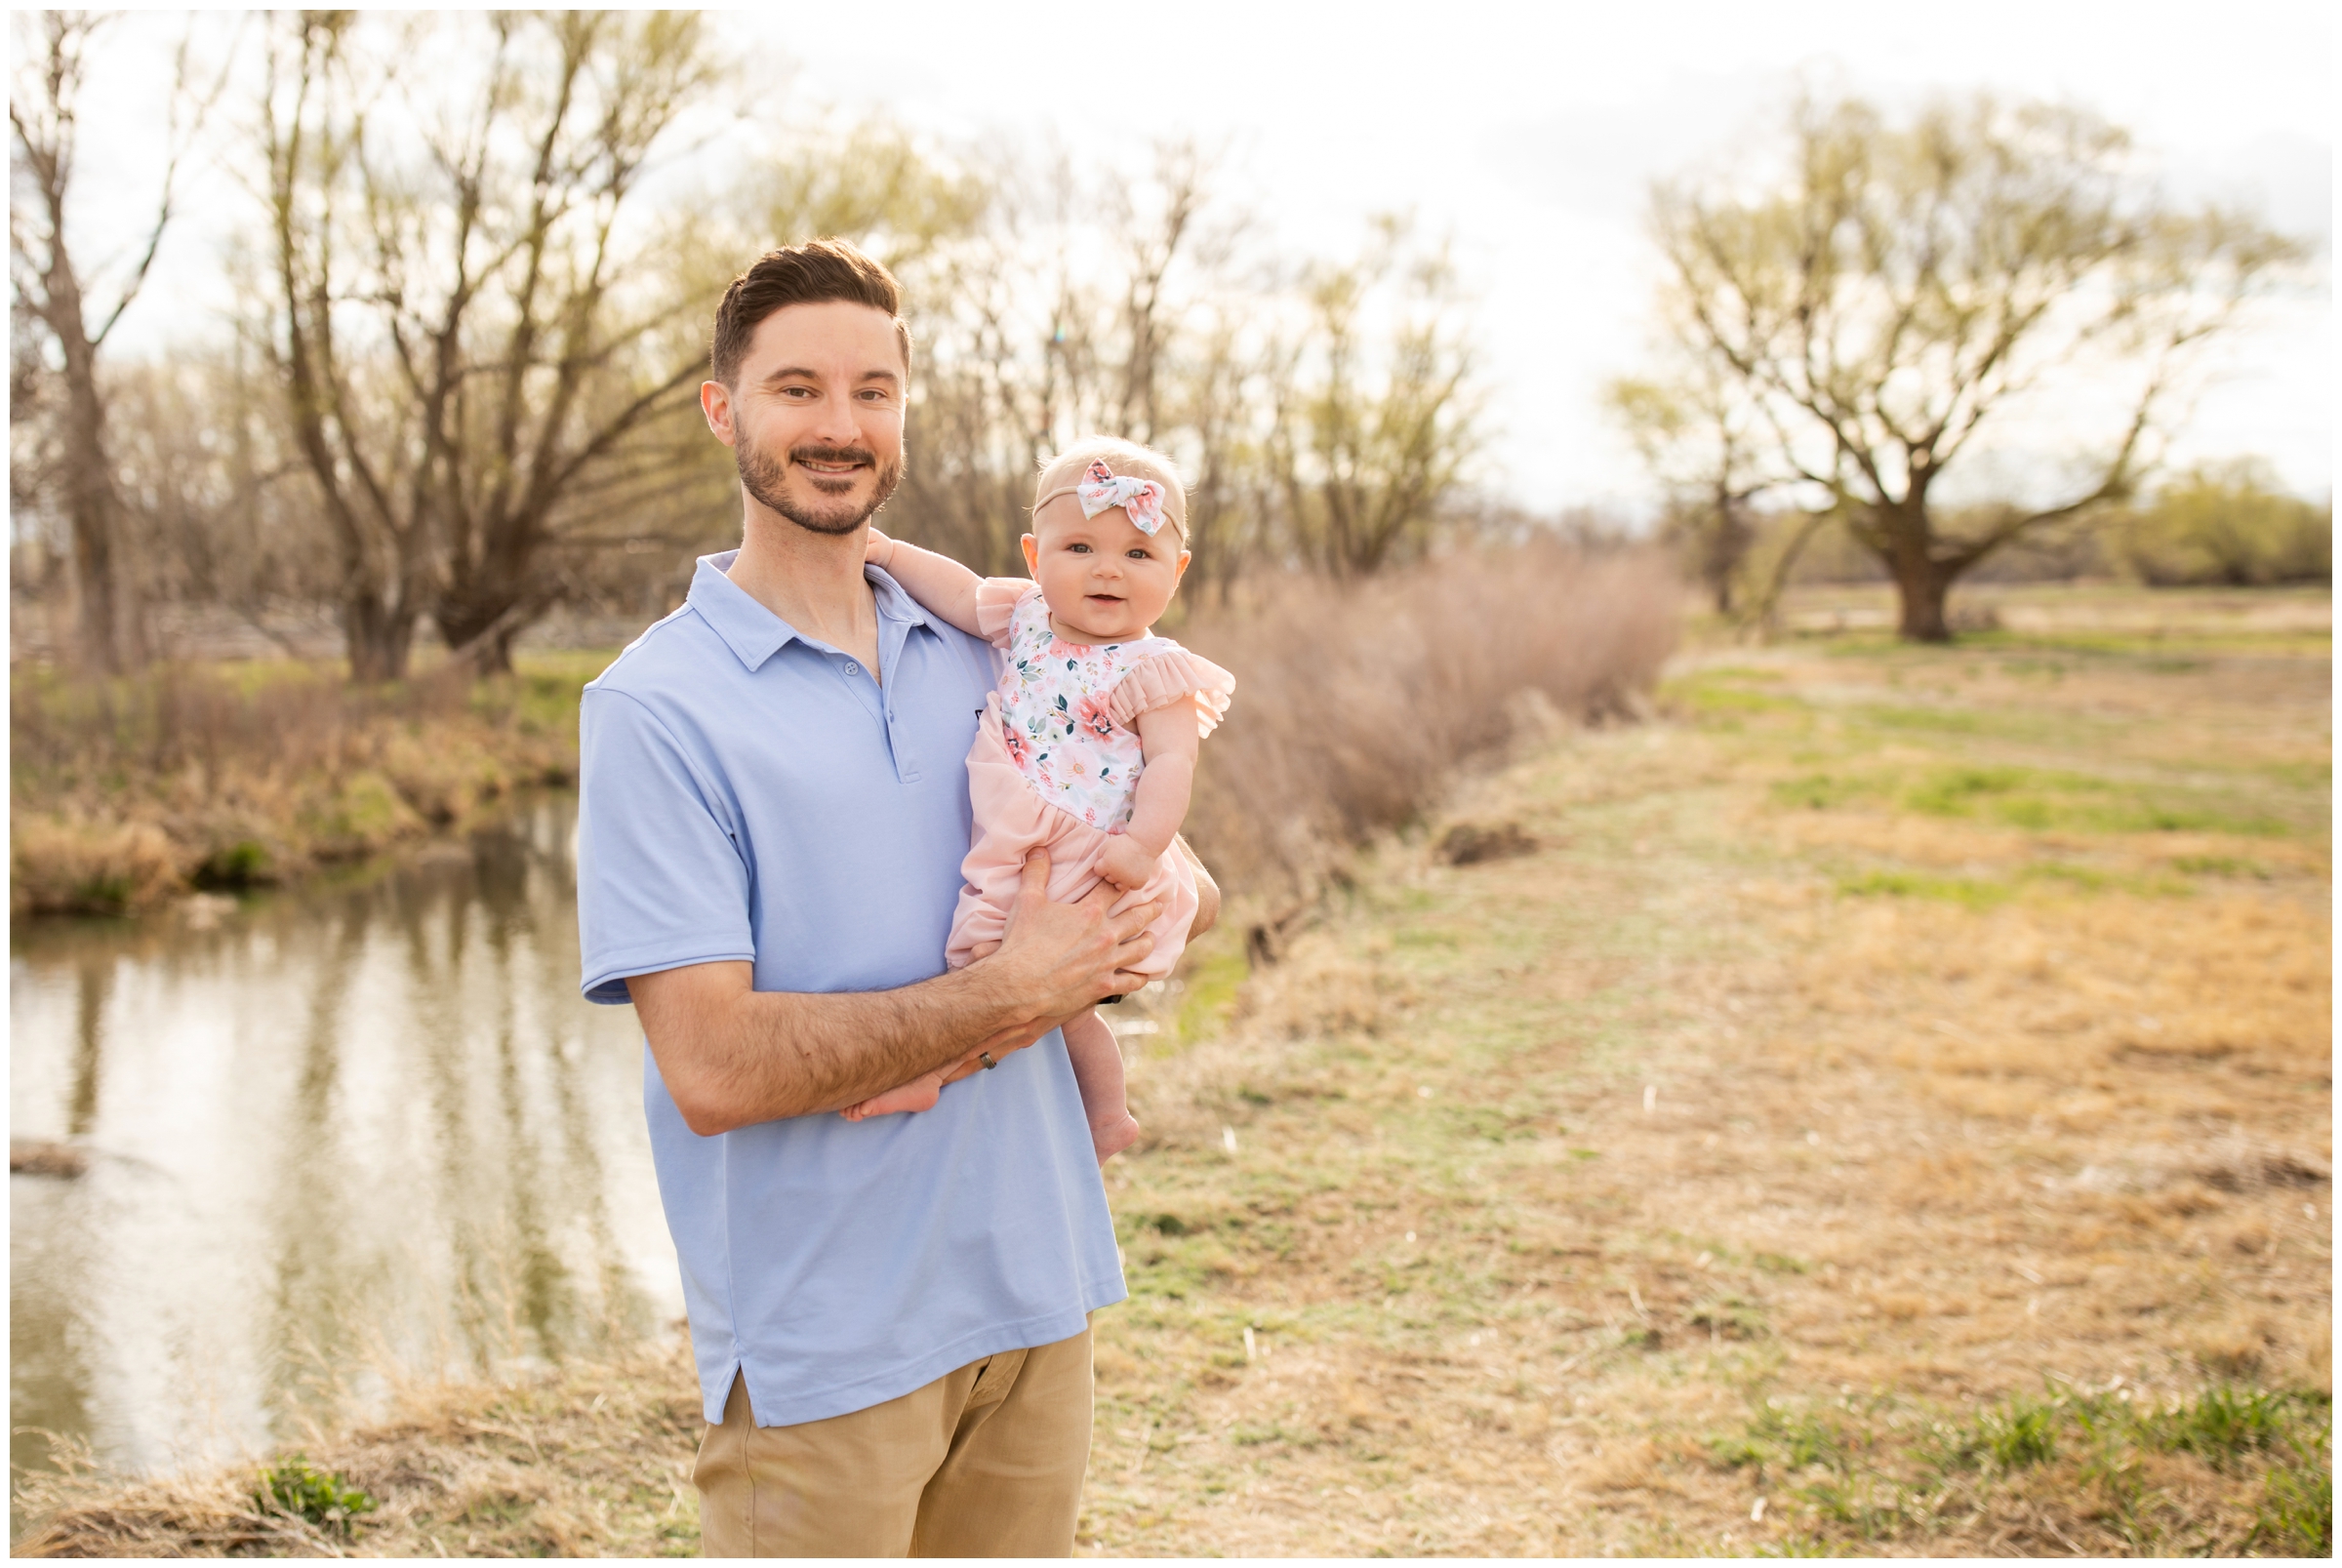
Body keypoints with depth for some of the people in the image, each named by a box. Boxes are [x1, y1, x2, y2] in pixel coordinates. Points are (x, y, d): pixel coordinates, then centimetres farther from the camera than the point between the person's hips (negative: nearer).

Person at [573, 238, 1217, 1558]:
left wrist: (1152, 901, -7)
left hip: (1037, 1296, 6)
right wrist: (1011, 993, -16)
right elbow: (714, 1068, -19)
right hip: (821, 1343, -5)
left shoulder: (981, 653, 7)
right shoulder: (656, 707, -10)